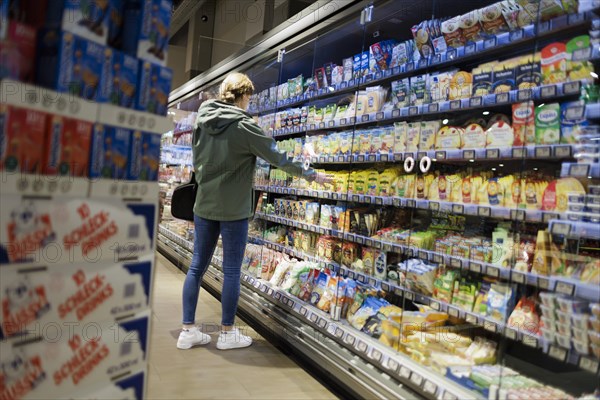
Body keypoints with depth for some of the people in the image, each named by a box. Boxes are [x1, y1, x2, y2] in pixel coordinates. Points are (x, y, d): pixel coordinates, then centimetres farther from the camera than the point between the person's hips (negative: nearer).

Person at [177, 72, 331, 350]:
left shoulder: (202, 119, 5)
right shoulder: (243, 126, -14)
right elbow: (279, 158, -10)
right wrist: (312, 175, 0)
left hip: (204, 205, 6)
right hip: (233, 209, -6)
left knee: (197, 266, 10)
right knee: (232, 270, 4)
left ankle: (188, 330, 16)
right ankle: (227, 333, 14)